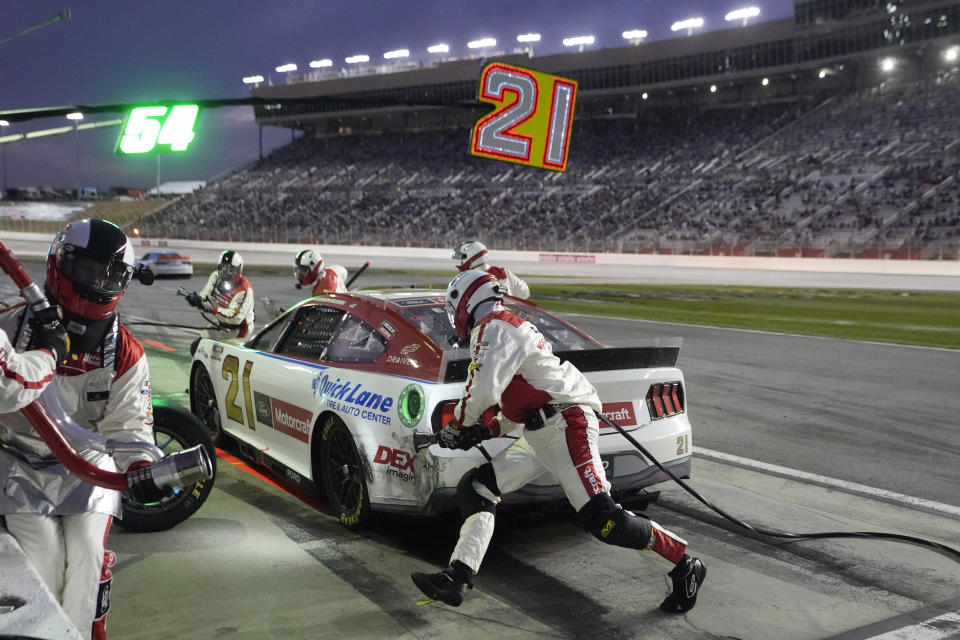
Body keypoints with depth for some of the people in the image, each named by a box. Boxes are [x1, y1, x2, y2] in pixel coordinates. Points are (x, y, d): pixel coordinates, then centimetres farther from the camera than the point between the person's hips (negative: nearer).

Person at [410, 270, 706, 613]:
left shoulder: (493, 327, -8)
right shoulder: (512, 328, 24)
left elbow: (483, 391, -20)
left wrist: (456, 427, -1)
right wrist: (487, 431, 14)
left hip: (566, 425, -11)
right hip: (539, 434, 11)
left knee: (601, 518, -16)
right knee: (474, 488, 3)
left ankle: (685, 565, -2)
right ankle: (457, 579, -1)